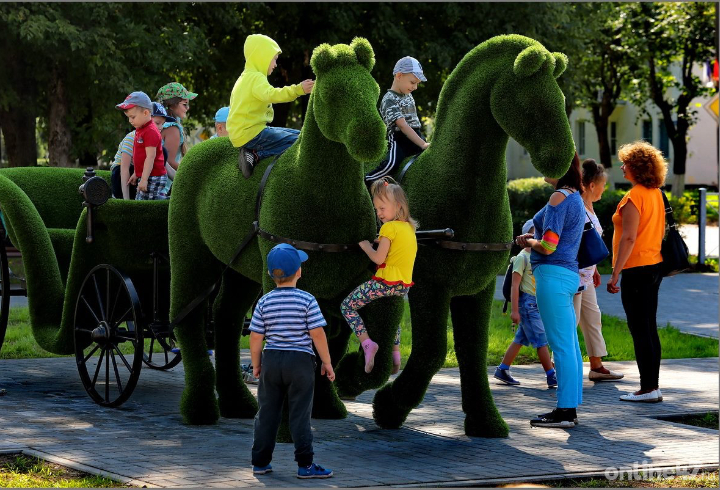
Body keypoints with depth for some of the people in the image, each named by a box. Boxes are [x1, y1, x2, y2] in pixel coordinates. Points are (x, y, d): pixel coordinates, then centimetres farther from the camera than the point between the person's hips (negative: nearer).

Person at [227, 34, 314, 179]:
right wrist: (298, 90, -42)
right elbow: (270, 94, -32)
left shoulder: (245, 78, 19)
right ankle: (256, 155, -20)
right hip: (251, 134, -10)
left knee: (297, 135, 14)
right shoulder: (256, 78, -13)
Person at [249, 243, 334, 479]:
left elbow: (255, 338, 0)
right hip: (300, 362, -3)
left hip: (271, 360, 3)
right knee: (300, 415, 0)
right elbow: (318, 335, -11)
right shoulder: (307, 301, -9)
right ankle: (305, 464, 1)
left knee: (267, 413, 11)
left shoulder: (264, 303, -1)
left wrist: (256, 364, 13)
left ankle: (260, 462, 16)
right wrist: (327, 363, -2)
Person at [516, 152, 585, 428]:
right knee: (569, 346, 11)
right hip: (568, 274, 10)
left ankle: (565, 411, -8)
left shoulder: (560, 197, -13)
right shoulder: (575, 198, 17)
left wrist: (528, 242, 0)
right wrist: (534, 239, 15)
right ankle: (571, 408, 15)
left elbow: (548, 246, -18)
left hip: (553, 274, -10)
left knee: (561, 345, -9)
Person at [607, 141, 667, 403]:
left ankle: (647, 389, -6)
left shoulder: (634, 197, -16)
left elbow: (628, 238, -20)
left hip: (636, 270, -9)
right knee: (649, 329, 13)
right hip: (654, 265, 9)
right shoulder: (656, 194, 12)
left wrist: (615, 273, -19)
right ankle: (653, 386, 16)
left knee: (640, 331, -6)